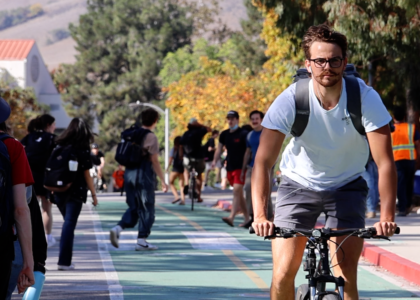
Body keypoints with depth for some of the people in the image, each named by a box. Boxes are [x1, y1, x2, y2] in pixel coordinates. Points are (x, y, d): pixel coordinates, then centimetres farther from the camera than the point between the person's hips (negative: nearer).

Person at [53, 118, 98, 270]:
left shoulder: (59, 146, 5)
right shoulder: (83, 149, -7)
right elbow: (86, 174, -8)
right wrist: (94, 194, -1)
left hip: (59, 190, 4)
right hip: (76, 192, -4)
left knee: (68, 222, 18)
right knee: (69, 224, -1)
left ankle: (65, 258, 15)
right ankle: (64, 261, -3)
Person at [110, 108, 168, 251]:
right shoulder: (151, 137, -11)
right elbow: (154, 161, -12)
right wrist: (163, 181, -6)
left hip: (129, 174, 7)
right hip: (144, 175, -7)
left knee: (133, 207, 15)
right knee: (146, 208, 4)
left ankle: (118, 228, -6)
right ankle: (141, 241, 5)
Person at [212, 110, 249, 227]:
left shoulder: (243, 134, -8)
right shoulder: (224, 134, 11)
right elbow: (219, 148, 17)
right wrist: (215, 161, 3)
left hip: (240, 167, -7)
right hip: (229, 167, 7)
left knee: (237, 191, -16)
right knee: (239, 194, 12)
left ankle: (231, 217, -26)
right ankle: (247, 217, 20)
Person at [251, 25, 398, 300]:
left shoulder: (366, 98, -23)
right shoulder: (290, 101, -24)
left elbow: (385, 162, -25)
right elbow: (264, 161, -29)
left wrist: (387, 216, -38)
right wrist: (260, 215, -43)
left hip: (347, 186, 0)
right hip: (299, 183, 0)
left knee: (346, 277, -12)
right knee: (283, 275, -10)